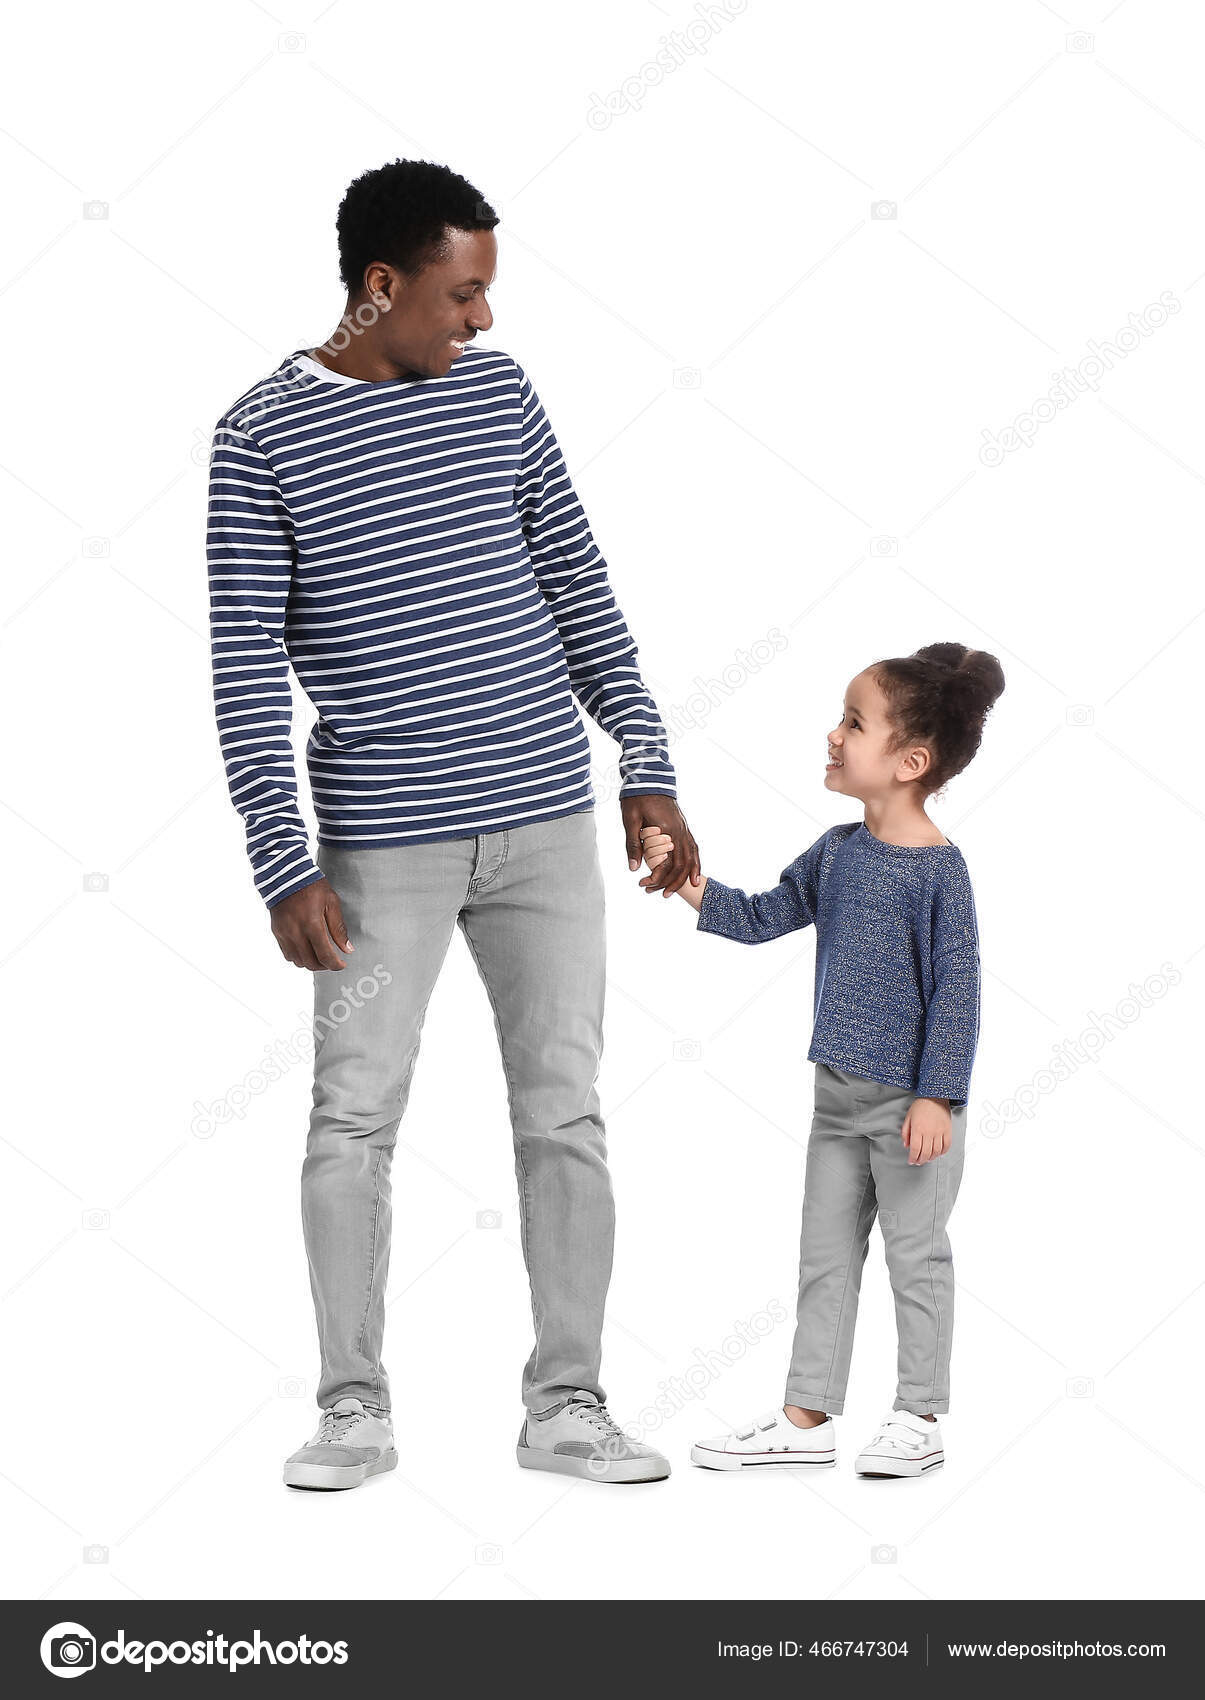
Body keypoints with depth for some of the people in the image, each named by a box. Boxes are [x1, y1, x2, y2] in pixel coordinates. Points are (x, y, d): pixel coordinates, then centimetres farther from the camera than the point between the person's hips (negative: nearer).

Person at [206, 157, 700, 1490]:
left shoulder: (496, 391, 7)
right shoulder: (262, 436, -5)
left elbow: (577, 585, 12)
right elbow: (246, 660, -6)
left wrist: (648, 771, 8)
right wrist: (284, 865, -11)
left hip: (545, 818, 3)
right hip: (380, 842, -3)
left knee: (564, 1113, 5)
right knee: (353, 1121, 2)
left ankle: (566, 1404, 16)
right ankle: (356, 1408, 17)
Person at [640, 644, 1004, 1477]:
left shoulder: (941, 869, -15)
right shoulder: (837, 851, 6)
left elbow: (957, 987, -16)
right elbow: (763, 918, 13)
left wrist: (937, 1095, -18)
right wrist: (688, 883, 0)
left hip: (911, 1102, -7)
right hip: (840, 1095, 7)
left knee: (916, 1254, 4)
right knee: (826, 1255, 12)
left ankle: (921, 1417, 17)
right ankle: (807, 1416, 19)